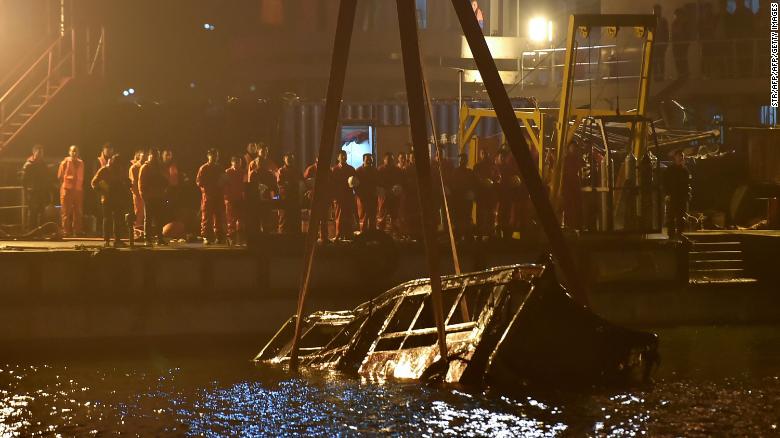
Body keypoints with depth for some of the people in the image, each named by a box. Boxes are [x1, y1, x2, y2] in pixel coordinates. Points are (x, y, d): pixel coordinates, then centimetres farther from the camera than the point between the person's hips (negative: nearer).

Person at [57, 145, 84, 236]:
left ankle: (77, 231, 9)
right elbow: (60, 176, 1)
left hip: (78, 189, 4)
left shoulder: (81, 163, 10)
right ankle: (66, 231, -1)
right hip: (67, 188, -4)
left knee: (77, 212, 4)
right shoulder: (65, 162, -1)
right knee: (66, 211, -3)